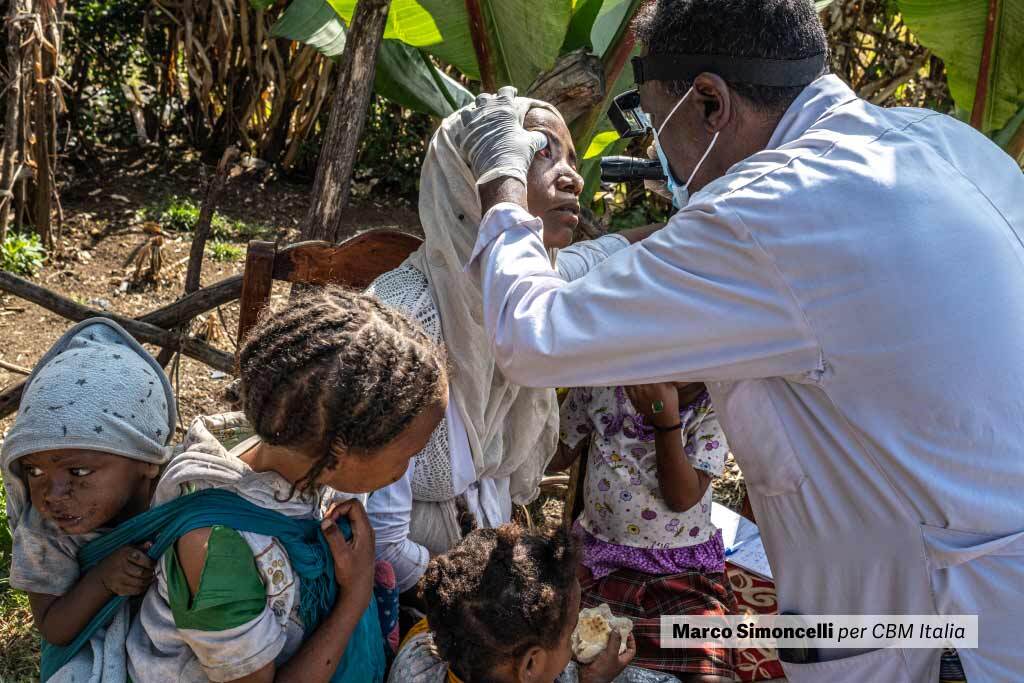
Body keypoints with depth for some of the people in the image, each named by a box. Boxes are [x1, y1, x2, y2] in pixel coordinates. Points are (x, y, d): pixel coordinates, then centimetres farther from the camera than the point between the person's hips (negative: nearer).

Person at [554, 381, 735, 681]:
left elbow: (682, 498, -16)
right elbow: (558, 455, 6)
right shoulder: (600, 383, -5)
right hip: (599, 558, 1)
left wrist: (667, 418, -27)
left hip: (685, 567, -1)